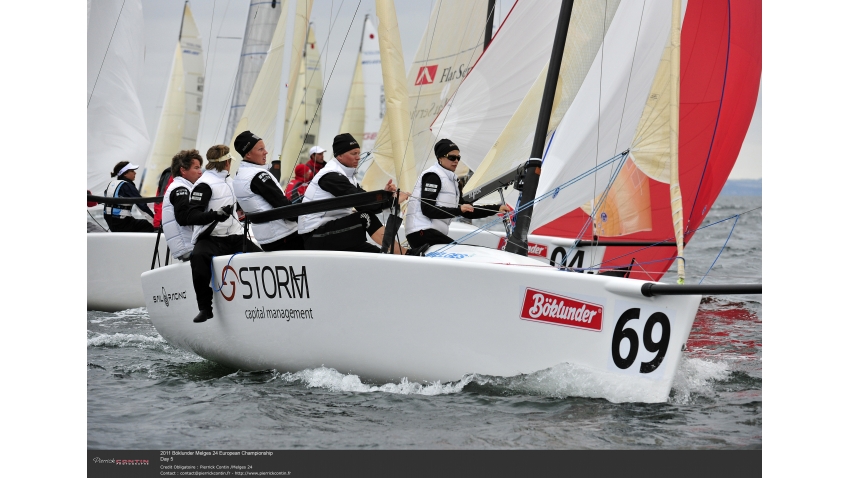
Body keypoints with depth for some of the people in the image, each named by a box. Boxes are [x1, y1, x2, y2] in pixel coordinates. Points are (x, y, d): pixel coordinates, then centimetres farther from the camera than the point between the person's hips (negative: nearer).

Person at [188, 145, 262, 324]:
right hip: (210, 239, -7)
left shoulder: (227, 181, 18)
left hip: (232, 237, 7)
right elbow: (191, 216, -19)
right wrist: (215, 214, -31)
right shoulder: (205, 184, -10)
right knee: (199, 257, -38)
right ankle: (205, 307, -30)